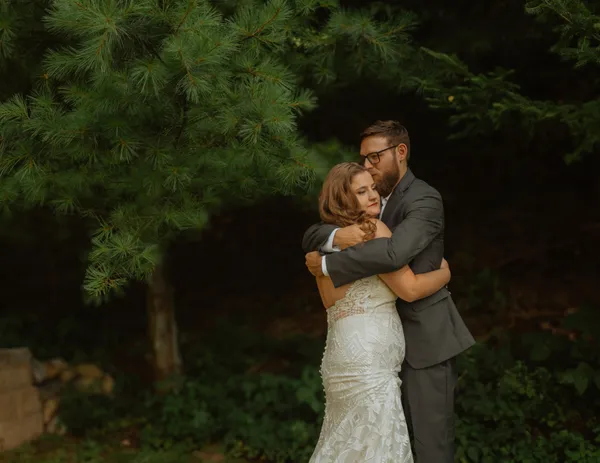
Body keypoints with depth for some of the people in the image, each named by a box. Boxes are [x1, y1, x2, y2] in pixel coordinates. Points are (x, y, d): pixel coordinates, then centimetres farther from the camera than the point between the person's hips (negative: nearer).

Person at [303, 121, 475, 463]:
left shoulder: (424, 200, -14)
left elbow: (393, 252, -32)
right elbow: (312, 237, 5)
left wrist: (326, 265, -24)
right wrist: (336, 235, -19)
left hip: (425, 337, -8)